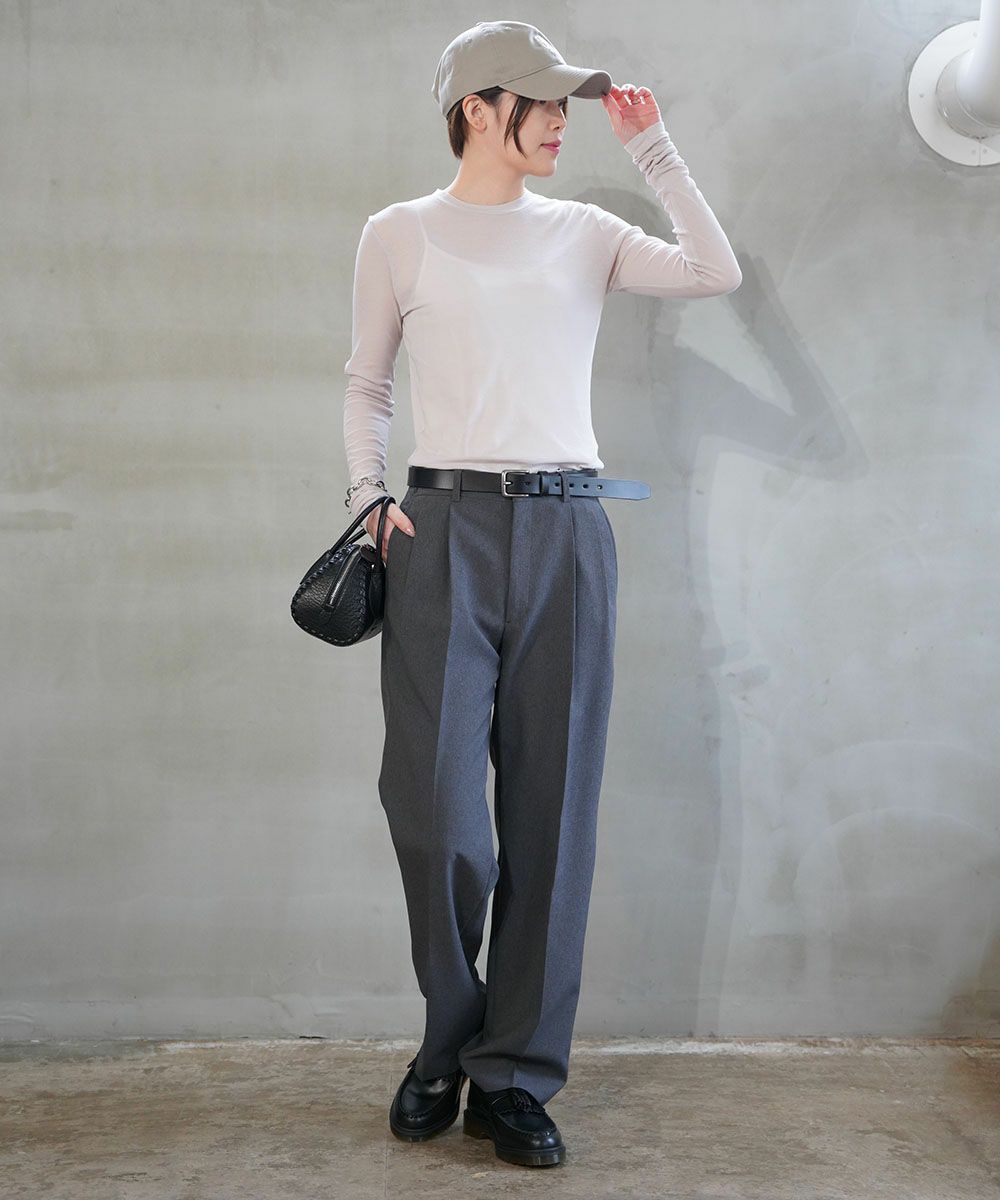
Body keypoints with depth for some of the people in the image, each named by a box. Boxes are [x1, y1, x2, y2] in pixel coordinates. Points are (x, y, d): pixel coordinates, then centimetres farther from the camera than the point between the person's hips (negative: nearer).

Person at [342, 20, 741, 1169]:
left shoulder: (584, 232, 14)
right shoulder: (399, 233, 11)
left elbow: (717, 272, 1)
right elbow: (366, 382, 14)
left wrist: (652, 146, 6)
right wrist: (366, 495, 0)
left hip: (565, 527, 2)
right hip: (442, 526, -2)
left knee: (551, 807, 1)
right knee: (433, 797, -8)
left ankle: (514, 1076, 13)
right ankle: (451, 1038, 19)